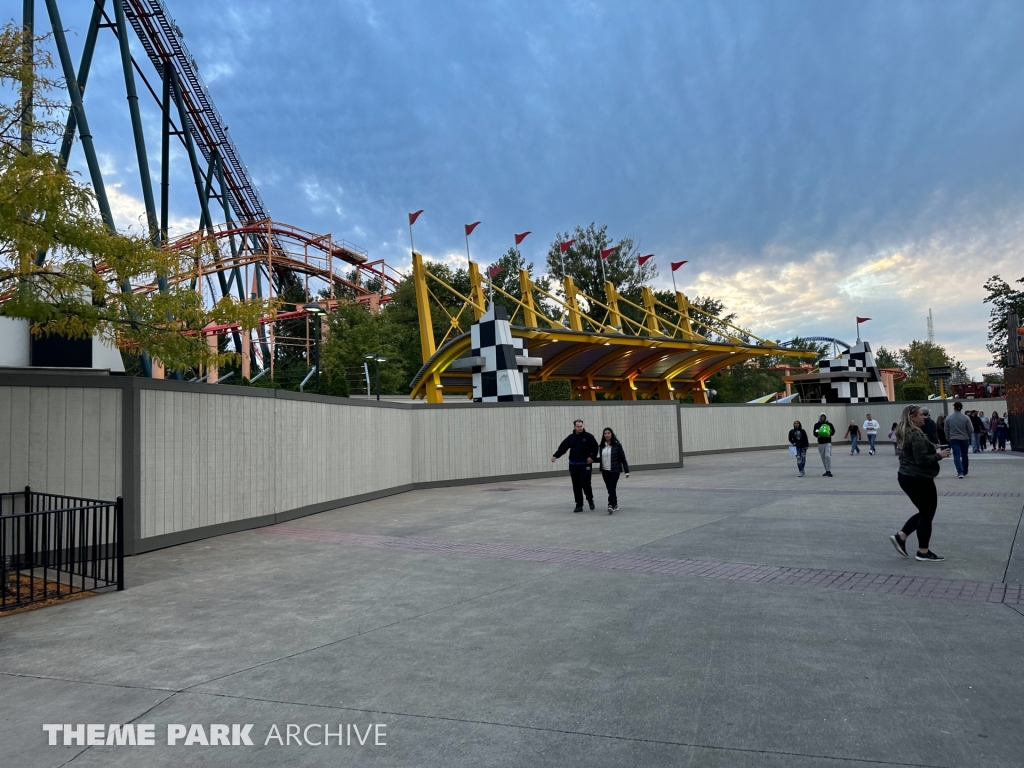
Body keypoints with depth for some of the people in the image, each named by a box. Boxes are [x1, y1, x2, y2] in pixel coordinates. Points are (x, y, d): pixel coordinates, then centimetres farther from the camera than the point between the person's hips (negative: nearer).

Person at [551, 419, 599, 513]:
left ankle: (590, 499, 16)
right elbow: (562, 448, 1)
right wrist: (555, 456, -11)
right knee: (576, 486, 5)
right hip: (573, 465, 3)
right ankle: (579, 505, 13)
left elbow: (595, 447, 0)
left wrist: (592, 457, -11)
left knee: (585, 483, -12)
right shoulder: (570, 437, 6)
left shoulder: (588, 436, -3)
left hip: (585, 465, -3)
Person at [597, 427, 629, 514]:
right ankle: (615, 505, 23)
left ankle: (611, 505, -20)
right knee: (609, 489, 9)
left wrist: (627, 471, -7)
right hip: (605, 471, 5)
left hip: (614, 471, -5)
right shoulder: (602, 446, 6)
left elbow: (623, 458, -5)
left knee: (611, 488, -15)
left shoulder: (617, 445, -7)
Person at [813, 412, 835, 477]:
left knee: (827, 456, -17)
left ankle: (829, 471, -14)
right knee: (823, 457, 8)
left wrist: (829, 433, -14)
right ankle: (827, 471, 18)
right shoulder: (817, 425, 6)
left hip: (828, 442, -3)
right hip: (820, 443, 3)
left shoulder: (829, 424, 3)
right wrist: (818, 435, -19)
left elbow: (833, 431, 7)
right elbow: (815, 433, 2)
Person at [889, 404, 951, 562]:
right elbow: (922, 460, -25)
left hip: (906, 477, 10)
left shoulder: (905, 434, 11)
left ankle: (900, 536, 12)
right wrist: (939, 455, -12)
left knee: (923, 512, 19)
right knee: (927, 514, 4)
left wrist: (935, 452, 16)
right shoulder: (916, 435, -20)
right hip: (919, 479, -10)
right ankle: (923, 552, 12)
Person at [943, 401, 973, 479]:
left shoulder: (948, 418, -4)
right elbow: (970, 429, -4)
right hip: (964, 439, 1)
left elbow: (946, 430, 1)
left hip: (953, 439, -1)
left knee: (956, 455, -4)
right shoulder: (965, 418, -7)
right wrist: (970, 438, 13)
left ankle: (960, 472, -19)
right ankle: (964, 472, 27)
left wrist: (948, 439, 13)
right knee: (964, 455, 15)